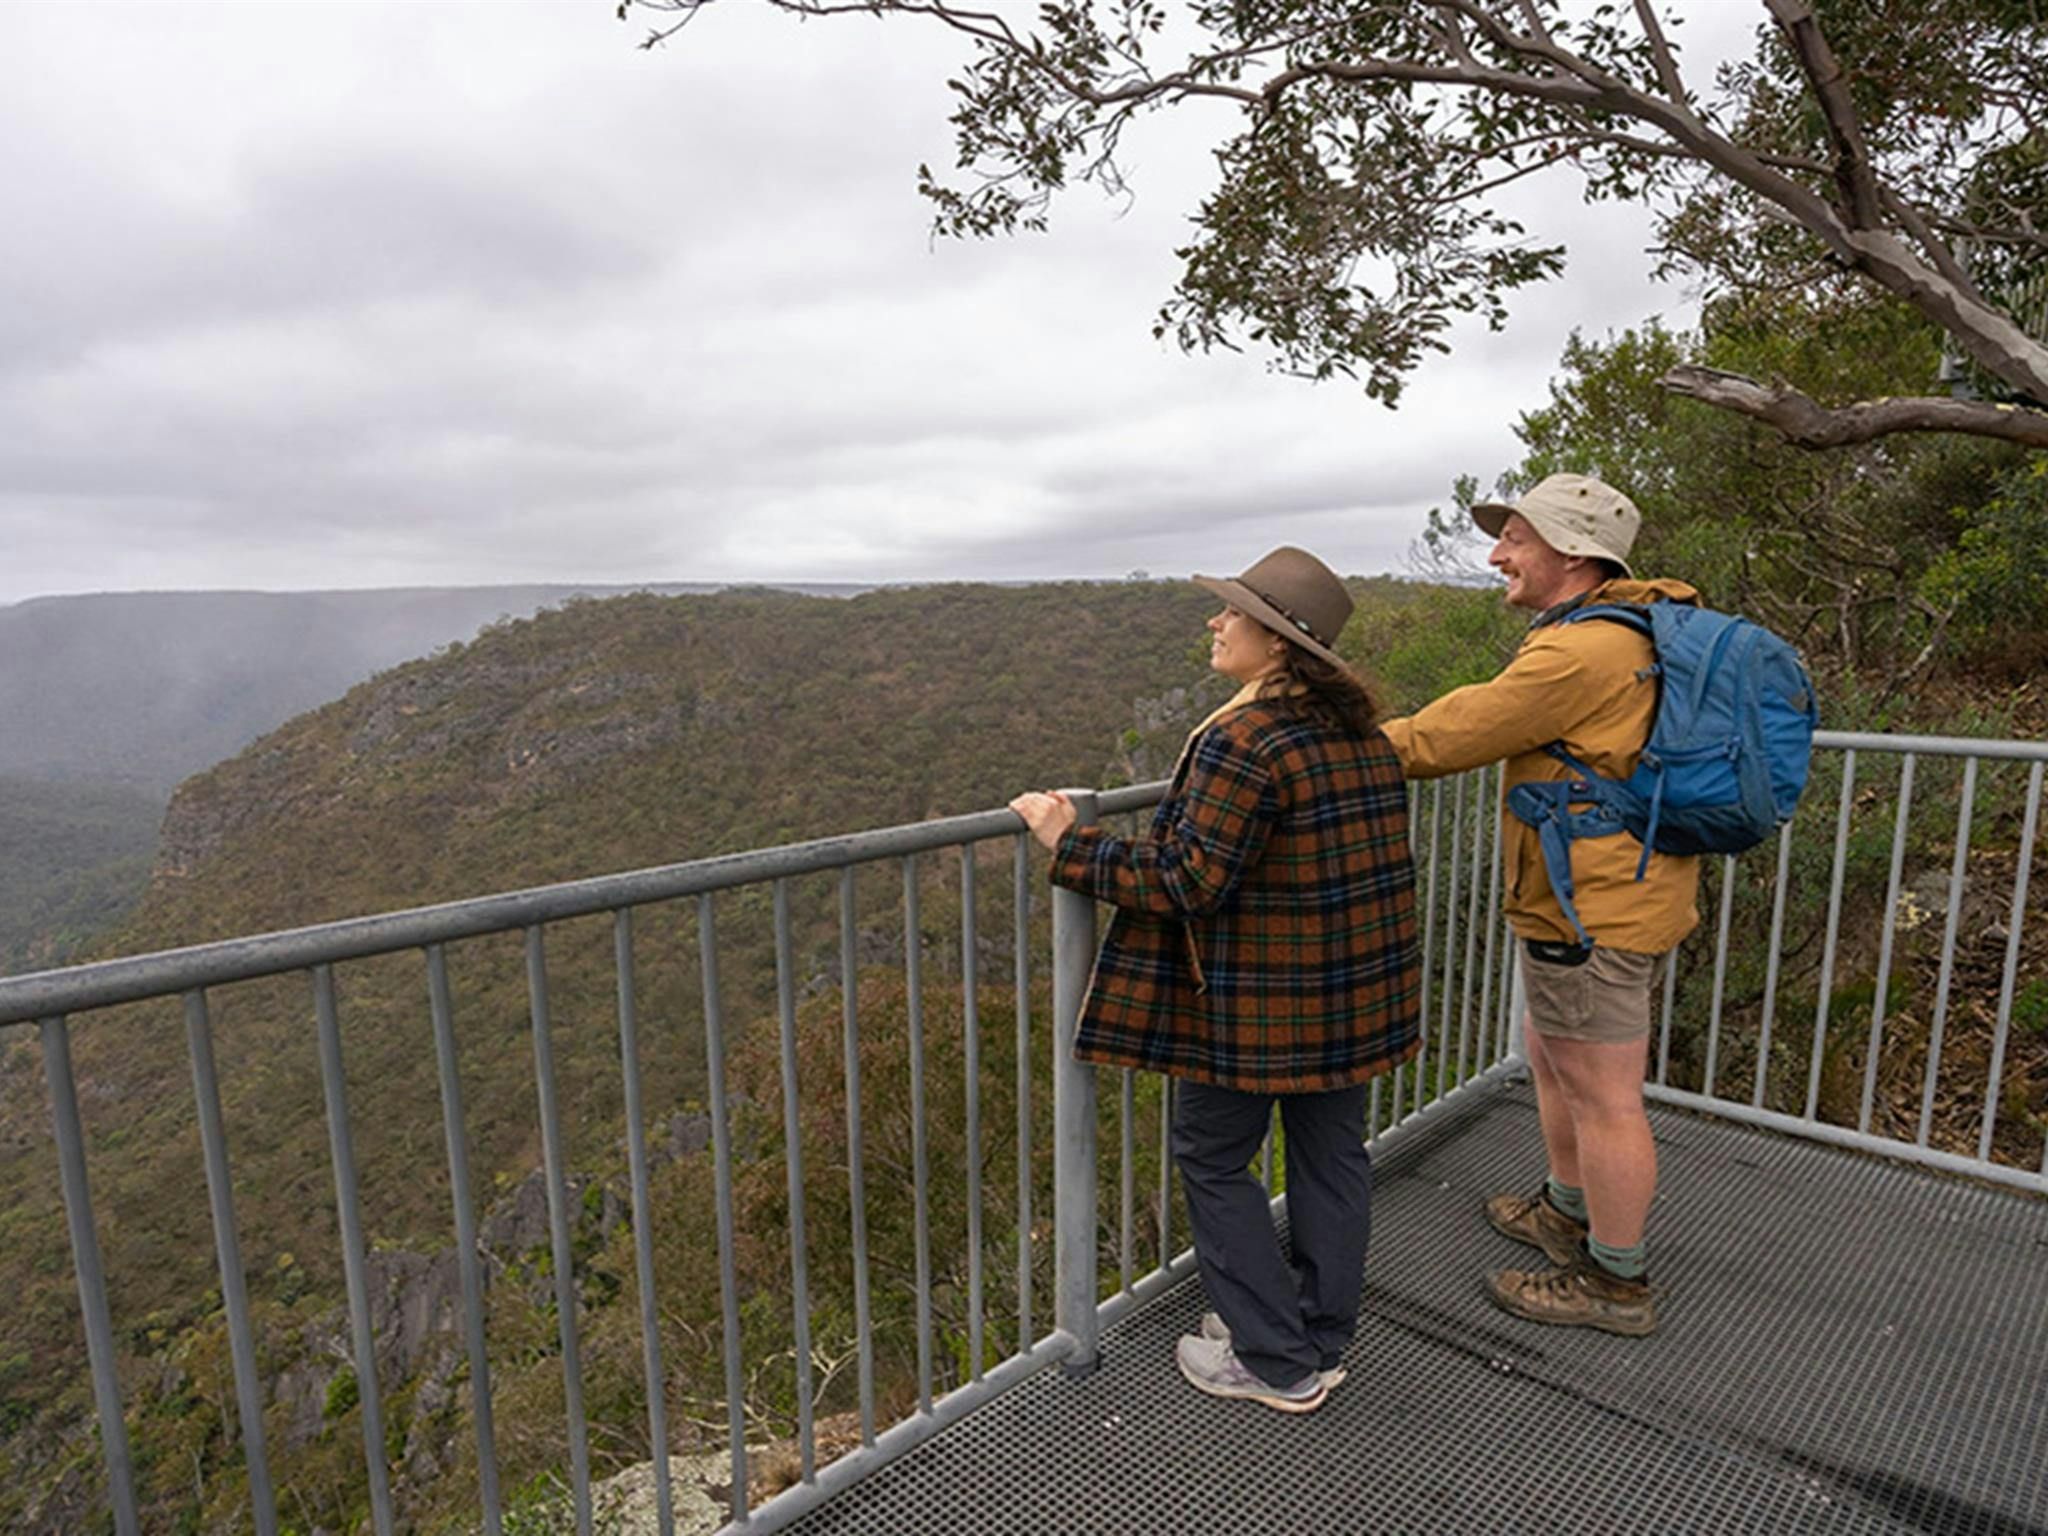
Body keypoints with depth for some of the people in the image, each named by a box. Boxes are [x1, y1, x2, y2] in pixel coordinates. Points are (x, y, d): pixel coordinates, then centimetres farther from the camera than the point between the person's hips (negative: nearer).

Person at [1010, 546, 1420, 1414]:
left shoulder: (1243, 741, -22)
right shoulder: (1359, 729, 4)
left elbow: (1187, 882, -24)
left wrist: (1070, 846, -17)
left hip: (1259, 1002, -8)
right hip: (1358, 989, 8)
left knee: (1213, 1159, 10)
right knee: (1331, 1151, 18)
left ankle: (1277, 1362, 21)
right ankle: (1322, 1337, 35)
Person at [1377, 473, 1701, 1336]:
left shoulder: (1580, 653, -22)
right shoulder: (1632, 636, 12)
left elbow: (1455, 736, -18)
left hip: (1594, 911, -11)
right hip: (1613, 899, 11)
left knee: (1602, 1096, 3)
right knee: (1552, 1059, 24)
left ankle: (1616, 1283, 19)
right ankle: (1568, 1214, 42)